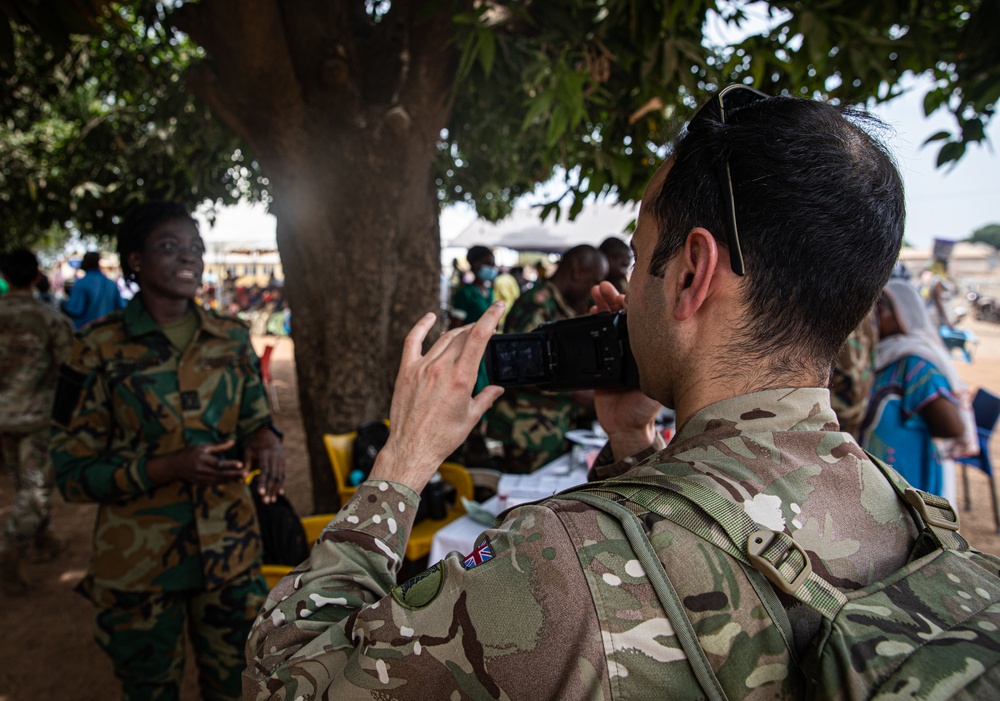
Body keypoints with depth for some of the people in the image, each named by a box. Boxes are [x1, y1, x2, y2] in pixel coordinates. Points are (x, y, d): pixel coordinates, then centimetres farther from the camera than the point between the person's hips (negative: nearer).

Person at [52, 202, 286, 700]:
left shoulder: (232, 338, 0)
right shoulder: (99, 349, -9)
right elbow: (72, 471, -7)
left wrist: (266, 440, -14)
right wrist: (167, 468, -23)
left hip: (230, 553, 3)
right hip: (138, 563, -2)